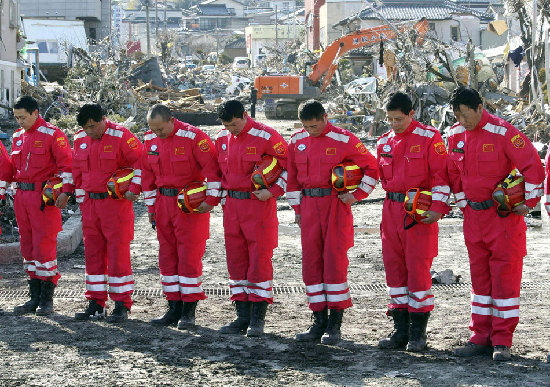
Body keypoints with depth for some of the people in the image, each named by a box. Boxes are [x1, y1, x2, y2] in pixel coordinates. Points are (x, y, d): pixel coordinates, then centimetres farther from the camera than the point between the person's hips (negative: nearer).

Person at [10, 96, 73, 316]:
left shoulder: (52, 134, -7)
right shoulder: (18, 137, 14)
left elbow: (67, 164, -10)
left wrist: (66, 191, -17)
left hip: (45, 197, -7)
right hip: (22, 196, 7)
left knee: (44, 245, -7)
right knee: (27, 246, 9)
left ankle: (47, 299, 0)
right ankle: (35, 297, 16)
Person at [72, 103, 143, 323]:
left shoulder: (121, 136, -11)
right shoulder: (80, 139, 8)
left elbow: (141, 162, -11)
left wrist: (134, 189, -15)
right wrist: (81, 199, 16)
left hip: (116, 204, -6)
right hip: (90, 204, 6)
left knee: (118, 252, -5)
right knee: (92, 253, 8)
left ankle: (122, 306, 0)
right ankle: (96, 304, 15)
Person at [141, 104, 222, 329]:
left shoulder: (193, 137, -15)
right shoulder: (151, 140, 5)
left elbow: (212, 168, -13)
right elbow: (147, 174, 15)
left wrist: (210, 200, -14)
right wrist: (151, 206, 15)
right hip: (164, 204, 6)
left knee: (189, 255, -4)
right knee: (167, 255, 8)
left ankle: (189, 311, 2)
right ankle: (174, 308, 15)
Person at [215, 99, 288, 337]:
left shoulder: (266, 137, -11)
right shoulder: (222, 139, 8)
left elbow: (290, 166, -7)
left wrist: (272, 191, -14)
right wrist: (222, 197, 14)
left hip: (259, 204, -6)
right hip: (232, 205, 6)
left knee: (259, 260, -4)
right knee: (235, 260, 7)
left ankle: (258, 318, 2)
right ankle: (242, 316, 14)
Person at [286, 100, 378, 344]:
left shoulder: (343, 140, -8)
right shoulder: (297, 141, 8)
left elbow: (372, 167, -2)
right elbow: (292, 176, 18)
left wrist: (357, 195, -6)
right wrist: (297, 208, 15)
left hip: (335, 205, -5)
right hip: (309, 206, 5)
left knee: (335, 260, -6)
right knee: (310, 262, 3)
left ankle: (335, 324, -1)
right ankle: (319, 321, 11)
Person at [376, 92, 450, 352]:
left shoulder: (429, 138, -5)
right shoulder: (384, 141, 12)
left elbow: (441, 174, -7)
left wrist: (437, 207, -14)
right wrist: (393, 194, 13)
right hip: (391, 210, 6)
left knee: (418, 267, -6)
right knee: (393, 267, 6)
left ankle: (418, 332, 1)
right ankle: (401, 330, 12)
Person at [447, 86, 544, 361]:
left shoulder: (502, 132, -15)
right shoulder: (456, 135, 3)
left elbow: (533, 165, -13)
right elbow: (453, 172, 18)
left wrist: (528, 202, -12)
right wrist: (462, 202, 13)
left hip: (504, 215, -6)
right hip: (473, 215, 6)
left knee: (505, 275, -3)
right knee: (479, 275, 9)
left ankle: (502, 341, 0)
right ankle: (481, 337, 15)